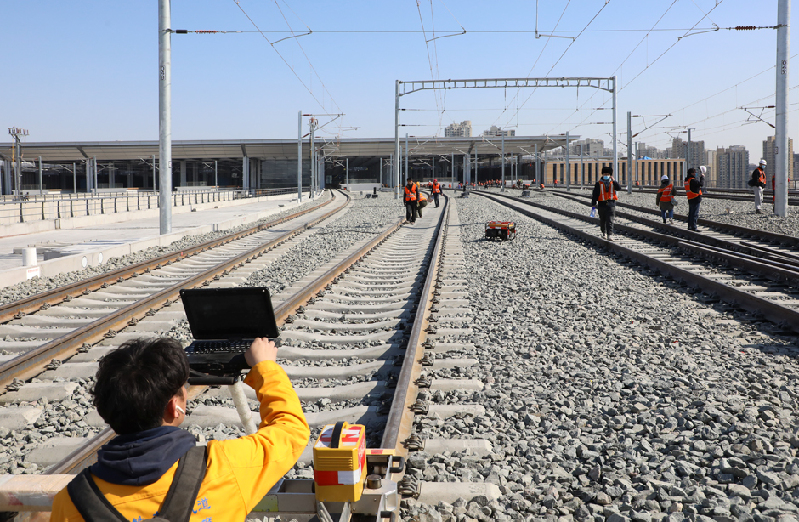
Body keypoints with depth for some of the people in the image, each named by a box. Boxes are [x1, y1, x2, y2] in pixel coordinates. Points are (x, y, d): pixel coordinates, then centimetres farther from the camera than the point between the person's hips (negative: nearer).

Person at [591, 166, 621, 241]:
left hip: (611, 204, 0)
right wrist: (593, 205, -6)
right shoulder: (599, 183, 1)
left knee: (610, 220, -9)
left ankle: (610, 235, -14)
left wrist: (613, 181, -16)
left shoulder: (613, 182, 6)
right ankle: (604, 232, 32)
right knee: (602, 220, 12)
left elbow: (619, 188, -11)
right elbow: (594, 194, -1)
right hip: (602, 204, 1)